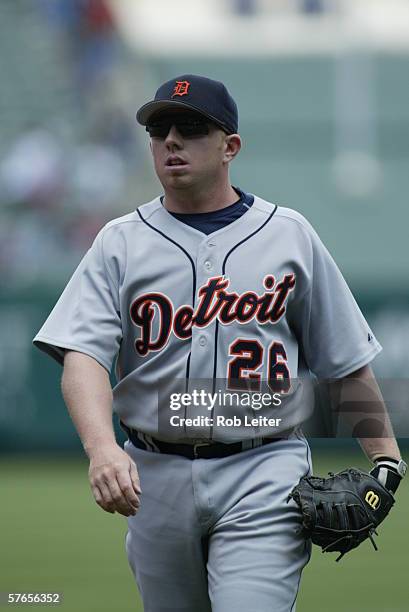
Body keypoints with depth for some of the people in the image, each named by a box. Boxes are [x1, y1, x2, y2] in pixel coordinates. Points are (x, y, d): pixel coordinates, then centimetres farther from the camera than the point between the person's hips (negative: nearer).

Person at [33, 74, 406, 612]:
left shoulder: (290, 235, 7)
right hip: (155, 475, 2)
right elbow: (82, 354, -8)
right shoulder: (121, 243, 6)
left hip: (263, 471, -2)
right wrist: (102, 447, -27)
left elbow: (347, 360, 9)